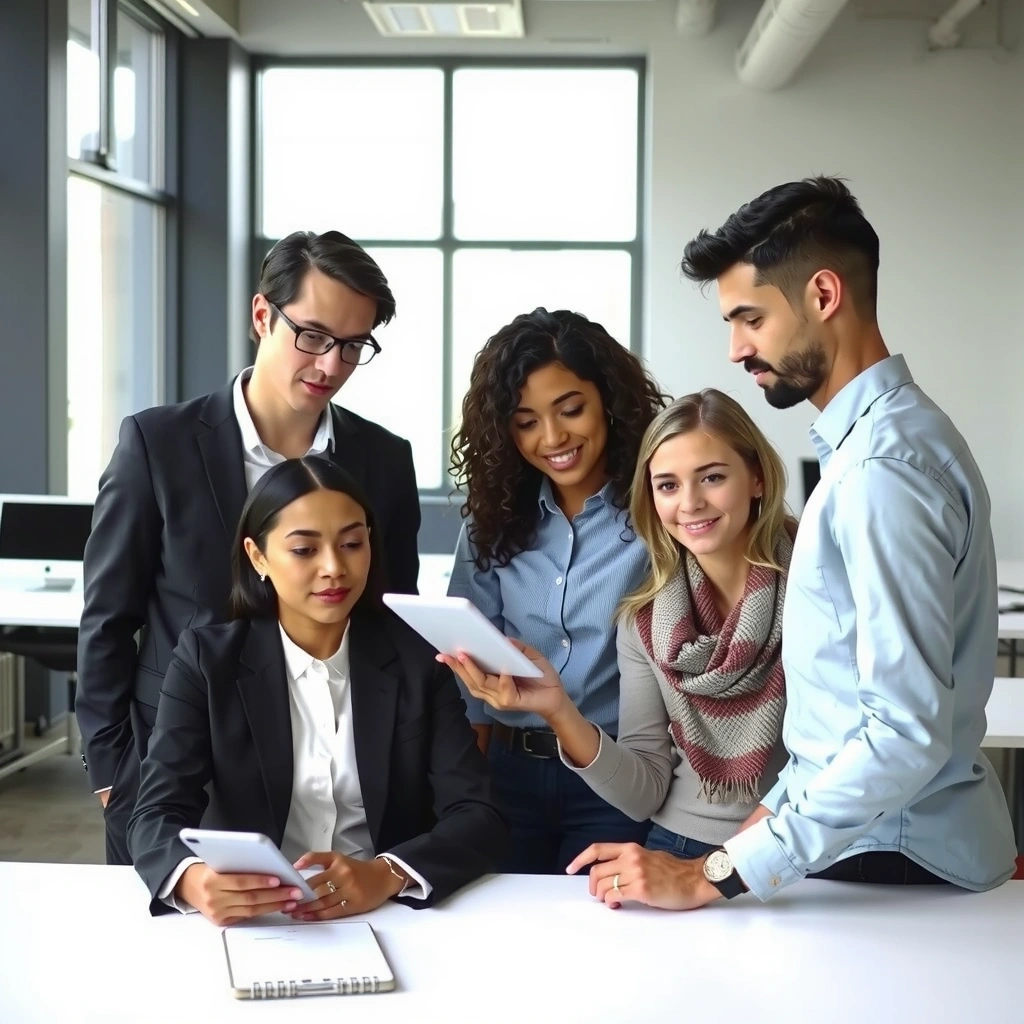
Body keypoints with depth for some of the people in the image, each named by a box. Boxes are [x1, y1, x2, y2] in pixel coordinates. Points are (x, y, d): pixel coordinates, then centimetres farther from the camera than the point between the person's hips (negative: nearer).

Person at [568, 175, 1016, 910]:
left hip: (893, 860, -9)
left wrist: (719, 874, -26)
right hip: (864, 837, 9)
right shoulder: (874, 438, 9)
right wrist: (777, 807, 8)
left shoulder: (884, 464, -23)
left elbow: (908, 734, -28)